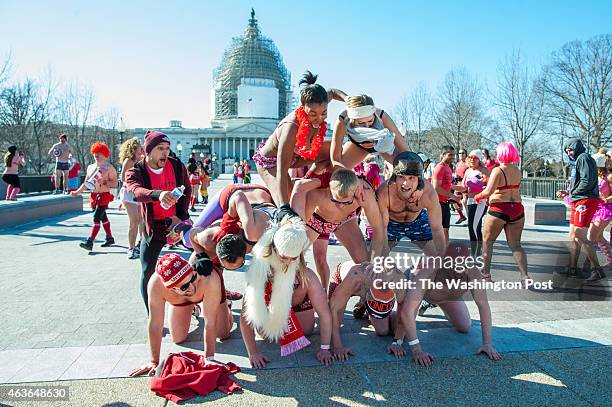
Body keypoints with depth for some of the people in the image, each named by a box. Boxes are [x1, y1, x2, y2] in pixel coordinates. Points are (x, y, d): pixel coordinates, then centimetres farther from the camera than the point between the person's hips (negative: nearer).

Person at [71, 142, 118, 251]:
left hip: (104, 195, -7)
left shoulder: (109, 168, -5)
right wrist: (77, 192, 8)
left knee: (96, 218, -14)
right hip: (94, 195, 7)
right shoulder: (90, 167, 15)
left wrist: (104, 182, -23)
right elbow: (86, 183, 19)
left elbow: (115, 184, -10)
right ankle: (110, 238, 27)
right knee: (103, 217, 15)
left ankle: (89, 242, -18)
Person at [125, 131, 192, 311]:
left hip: (178, 221, 3)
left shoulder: (177, 166, -3)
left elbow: (187, 191, 8)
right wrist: (158, 194, -55)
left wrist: (180, 215, -5)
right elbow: (136, 191, -33)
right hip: (153, 227, -2)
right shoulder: (136, 172, -11)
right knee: (148, 273, -5)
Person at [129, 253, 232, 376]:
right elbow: (155, 324, -32)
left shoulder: (210, 279, -47)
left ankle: (226, 305, 31)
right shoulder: (156, 283, -41)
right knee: (178, 339, 4)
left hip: (208, 293, -1)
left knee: (223, 334, 0)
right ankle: (193, 308, 32)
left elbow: (210, 322, -40)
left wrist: (209, 358, -35)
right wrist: (154, 362, -25)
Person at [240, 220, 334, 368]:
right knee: (265, 333, -11)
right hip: (271, 305, 1)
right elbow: (245, 315, -33)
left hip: (299, 303, 0)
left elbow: (325, 313, -32)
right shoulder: (259, 273, -40)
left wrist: (325, 348, -30)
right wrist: (253, 353, -33)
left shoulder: (306, 276, -40)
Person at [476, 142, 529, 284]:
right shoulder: (517, 170, 9)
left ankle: (486, 274, 13)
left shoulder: (498, 170, -11)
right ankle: (525, 276, -4)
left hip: (499, 209, -5)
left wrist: (478, 196, 0)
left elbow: (488, 191, -19)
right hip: (517, 209, 6)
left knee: (487, 241, 11)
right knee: (515, 245, 8)